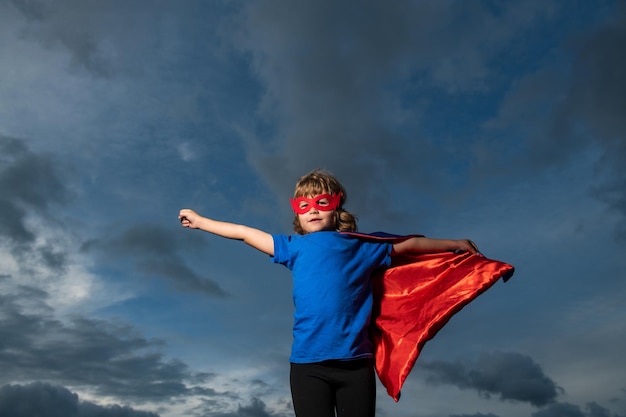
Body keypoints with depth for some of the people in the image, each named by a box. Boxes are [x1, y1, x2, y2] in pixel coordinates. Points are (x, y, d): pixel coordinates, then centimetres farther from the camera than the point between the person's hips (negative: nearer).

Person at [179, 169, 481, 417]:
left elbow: (409, 244, 17)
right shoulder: (295, 247, 8)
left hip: (355, 361, 0)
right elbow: (245, 233, 15)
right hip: (308, 363, 0)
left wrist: (455, 244, 26)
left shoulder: (362, 247, 7)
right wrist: (200, 221, 23)